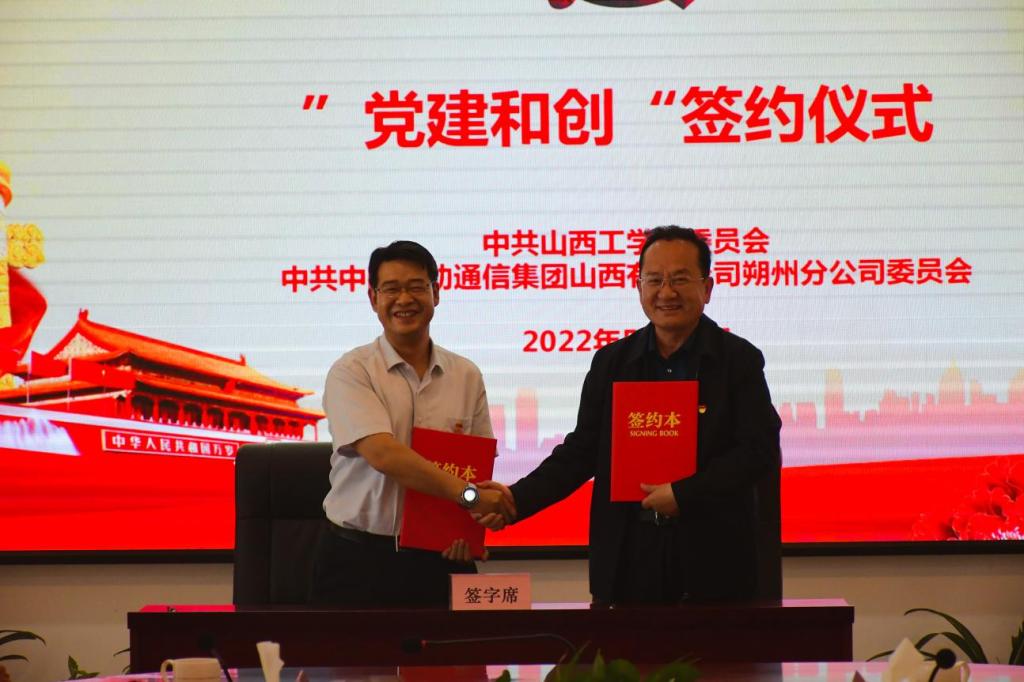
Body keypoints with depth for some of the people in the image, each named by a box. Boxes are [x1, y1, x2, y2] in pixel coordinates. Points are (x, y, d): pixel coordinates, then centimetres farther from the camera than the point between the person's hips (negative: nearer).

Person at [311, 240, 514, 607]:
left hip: (439, 559, 3)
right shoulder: (352, 371, -5)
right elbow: (382, 454, -19)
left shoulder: (466, 376, 8)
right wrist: (466, 494, -24)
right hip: (359, 561, -3)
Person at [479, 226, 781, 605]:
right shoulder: (611, 363, 10)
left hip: (712, 560, -2)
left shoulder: (739, 360, 1)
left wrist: (684, 494, -15)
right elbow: (581, 450, 9)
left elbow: (761, 450, -7)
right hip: (629, 559, 2)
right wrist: (518, 498, -6)